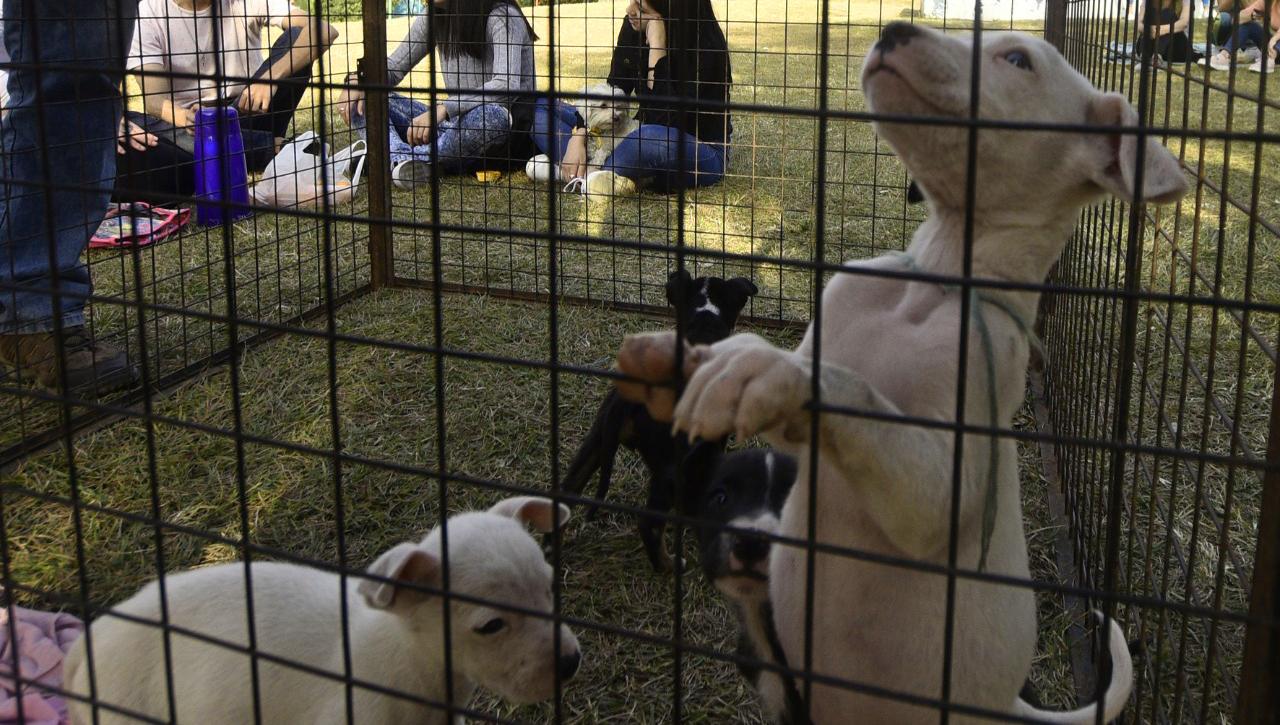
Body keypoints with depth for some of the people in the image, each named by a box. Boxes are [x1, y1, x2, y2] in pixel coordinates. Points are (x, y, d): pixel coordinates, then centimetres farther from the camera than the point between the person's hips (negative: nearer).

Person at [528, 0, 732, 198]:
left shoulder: (707, 45, -22)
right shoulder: (633, 27, -4)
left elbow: (667, 119, -30)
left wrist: (657, 48, -31)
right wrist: (578, 138, -12)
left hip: (704, 154, -7)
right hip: (643, 135, 7)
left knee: (653, 139, -44)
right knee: (541, 108, -1)